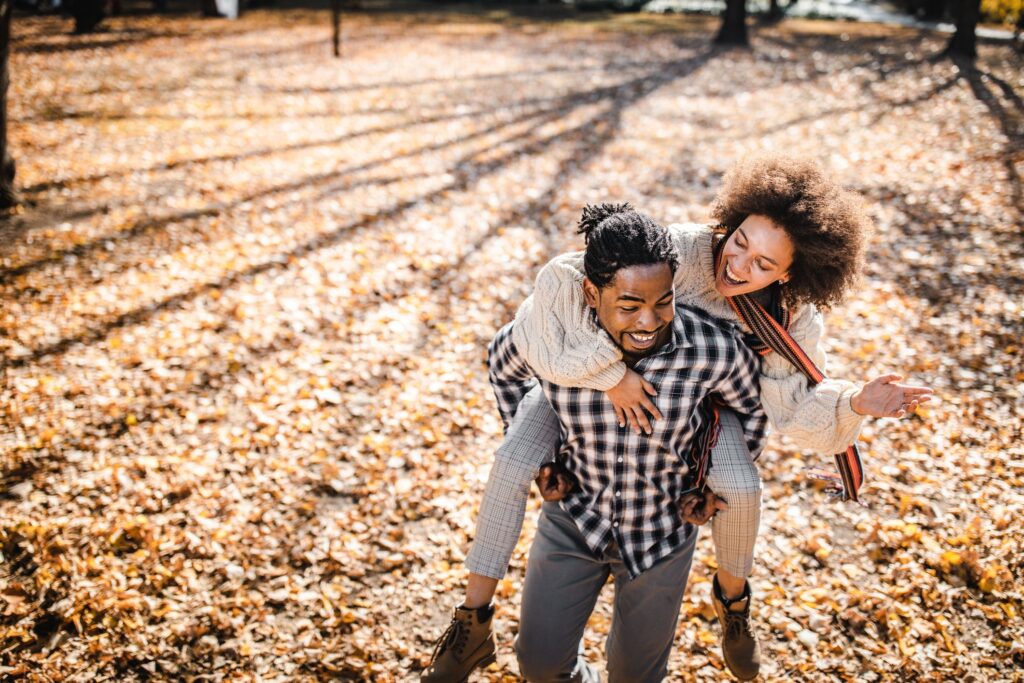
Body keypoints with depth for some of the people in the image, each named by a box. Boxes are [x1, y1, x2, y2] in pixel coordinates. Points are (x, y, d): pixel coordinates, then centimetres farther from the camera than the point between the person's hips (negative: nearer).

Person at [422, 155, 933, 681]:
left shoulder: (789, 318, -24)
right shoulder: (683, 251, -40)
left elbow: (795, 409, -20)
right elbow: (560, 280, -45)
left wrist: (856, 403, -40)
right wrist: (612, 375, -42)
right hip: (591, 372, -2)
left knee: (742, 487, -19)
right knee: (513, 462, -20)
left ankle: (732, 596, 16)